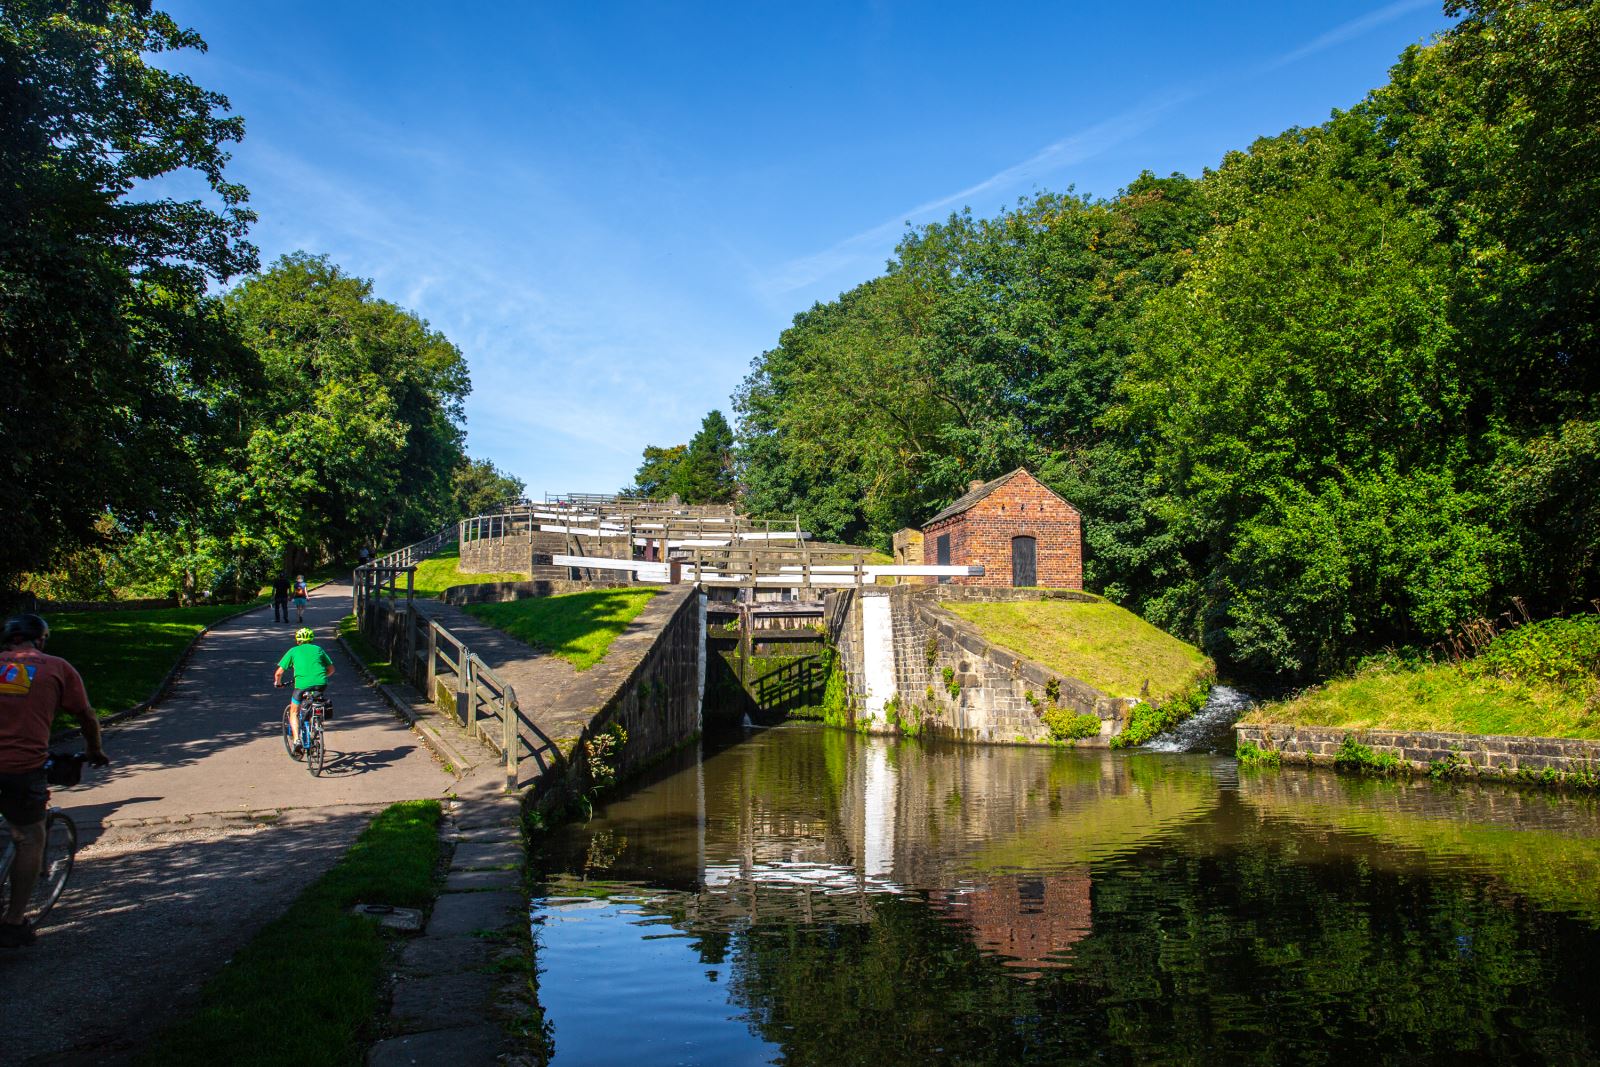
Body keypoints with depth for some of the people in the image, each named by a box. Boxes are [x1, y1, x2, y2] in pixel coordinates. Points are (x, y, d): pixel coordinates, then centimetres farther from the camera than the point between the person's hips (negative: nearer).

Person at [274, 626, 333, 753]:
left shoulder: (293, 651, 15)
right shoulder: (318, 649, 21)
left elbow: (278, 673, 12)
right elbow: (331, 669, 22)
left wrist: (278, 683, 33)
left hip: (302, 685, -2)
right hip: (321, 683, 2)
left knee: (294, 712, 17)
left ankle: (296, 739, 0)